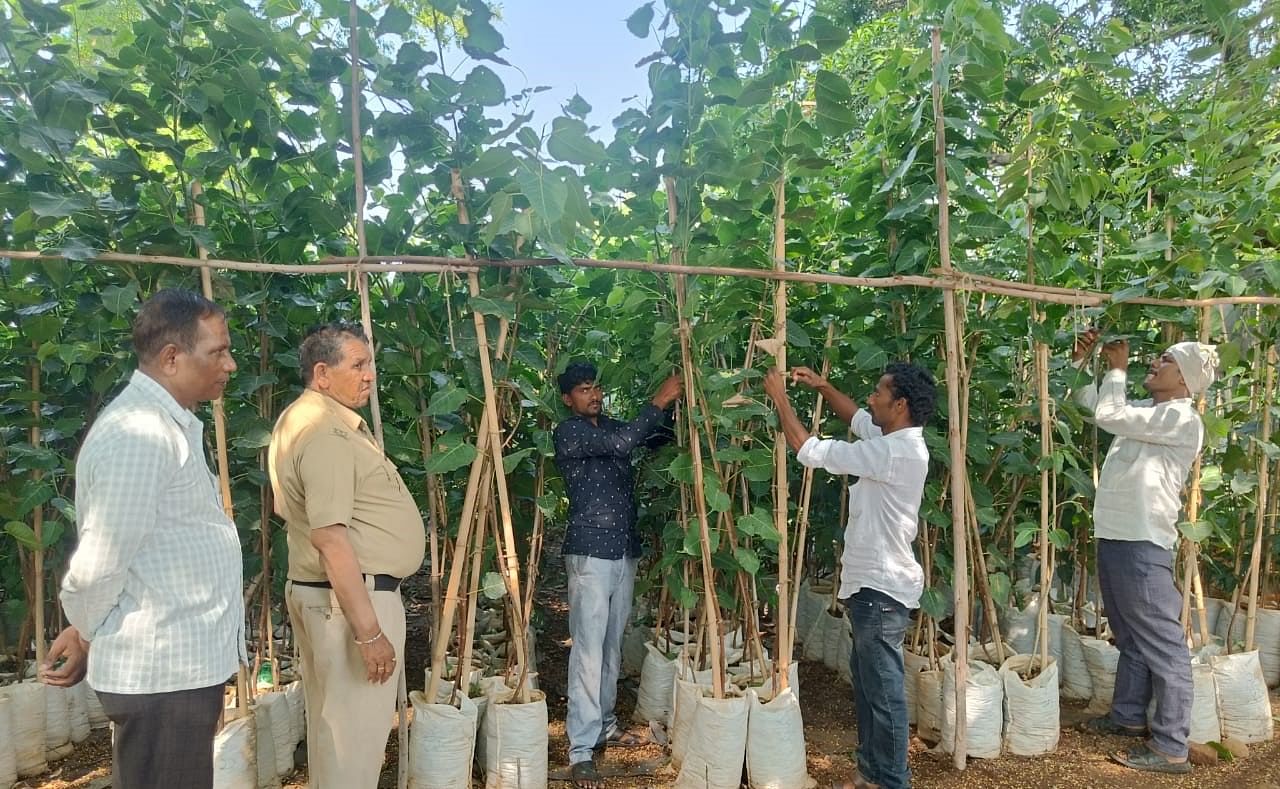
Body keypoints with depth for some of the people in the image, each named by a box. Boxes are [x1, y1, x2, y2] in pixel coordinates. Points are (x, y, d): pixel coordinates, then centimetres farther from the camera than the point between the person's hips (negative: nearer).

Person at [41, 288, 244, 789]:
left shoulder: (170, 425, 13)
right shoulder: (139, 434, -21)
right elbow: (99, 565, -20)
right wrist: (84, 638, -2)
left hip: (185, 662, 9)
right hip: (162, 671, -9)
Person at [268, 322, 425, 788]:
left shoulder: (300, 419, 13)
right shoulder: (326, 434, -21)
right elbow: (331, 540, -26)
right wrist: (369, 631, -24)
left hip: (318, 591, 11)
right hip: (354, 596, -11)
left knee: (330, 724, 21)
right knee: (354, 735, 0)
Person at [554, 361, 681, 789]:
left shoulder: (611, 425, 14)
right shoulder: (568, 432, -9)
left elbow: (658, 437, 14)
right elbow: (622, 443, -22)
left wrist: (675, 405, -2)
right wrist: (658, 401, -18)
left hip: (624, 550, 7)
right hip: (590, 552, -7)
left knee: (612, 645, 15)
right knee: (588, 649, -7)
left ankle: (603, 724, 28)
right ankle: (581, 749, -3)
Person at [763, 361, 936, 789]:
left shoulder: (894, 452, -24)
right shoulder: (897, 439, 6)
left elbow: (809, 450, -21)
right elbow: (858, 418, 28)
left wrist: (780, 397, -10)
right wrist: (822, 386, 17)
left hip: (882, 587, -11)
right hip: (872, 582, 11)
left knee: (884, 688, 1)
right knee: (866, 680, 20)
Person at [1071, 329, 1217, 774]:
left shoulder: (1182, 420, -12)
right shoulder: (1144, 411, 15)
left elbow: (1108, 416, -21)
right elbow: (1091, 404, 25)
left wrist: (1117, 368, -6)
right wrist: (1081, 361, 11)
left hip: (1143, 544, -9)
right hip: (1115, 538, 9)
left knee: (1163, 645, -3)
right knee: (1130, 638, 20)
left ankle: (1171, 748, 3)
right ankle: (1128, 716, 33)